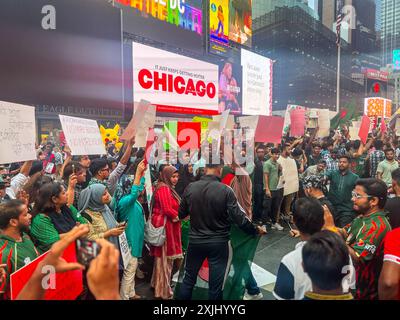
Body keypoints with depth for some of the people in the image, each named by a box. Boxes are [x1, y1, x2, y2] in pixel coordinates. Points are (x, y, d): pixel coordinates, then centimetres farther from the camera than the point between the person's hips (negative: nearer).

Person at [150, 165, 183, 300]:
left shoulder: (168, 188, 16)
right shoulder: (164, 188, -16)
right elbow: (167, 210, -23)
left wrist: (179, 215, 2)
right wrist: (180, 216, -9)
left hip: (168, 225, 10)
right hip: (165, 225, -10)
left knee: (164, 257, 19)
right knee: (165, 257, 2)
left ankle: (158, 284, 33)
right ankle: (163, 290, 15)